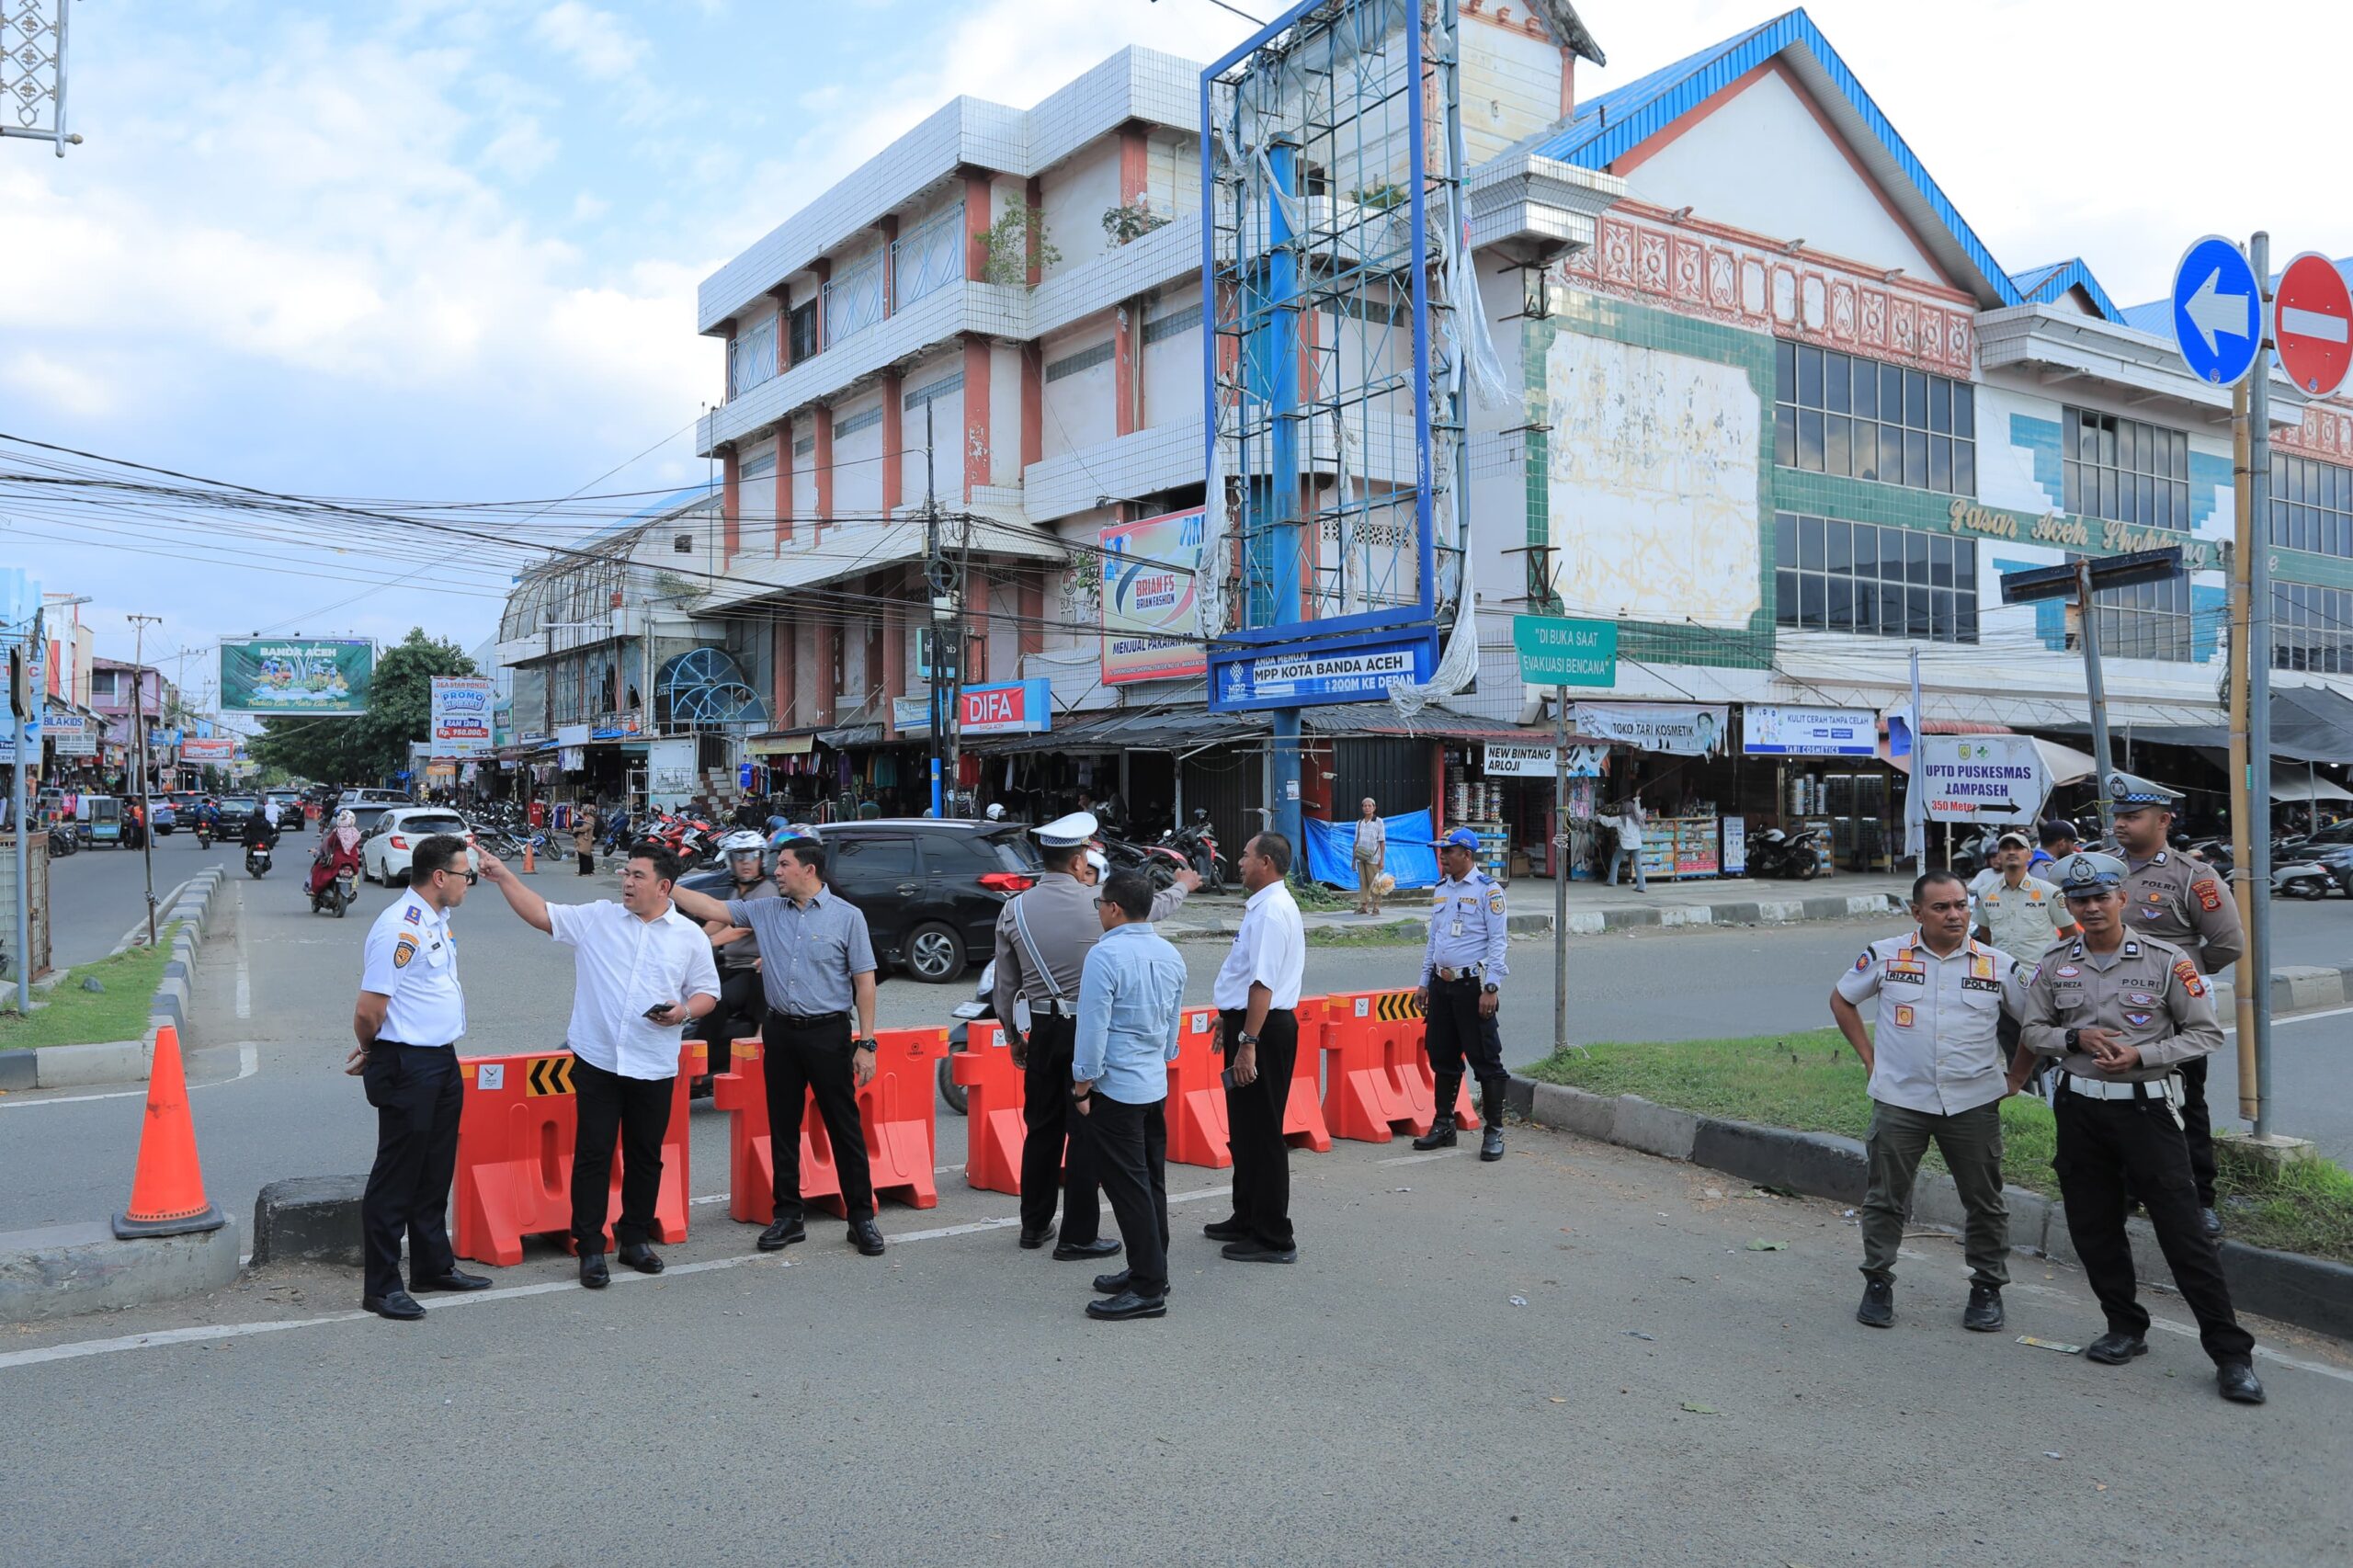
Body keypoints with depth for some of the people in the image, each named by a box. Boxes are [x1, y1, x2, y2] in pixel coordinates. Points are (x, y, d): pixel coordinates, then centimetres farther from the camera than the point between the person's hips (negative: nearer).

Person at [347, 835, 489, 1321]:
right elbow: (369, 1010, -19)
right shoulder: (398, 927, -20)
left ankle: (433, 1266, 29)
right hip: (406, 1067, -9)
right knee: (396, 1176, 0)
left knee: (435, 1171, 17)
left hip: (442, 1061, 9)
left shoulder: (436, 921, 12)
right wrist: (369, 1053, -1)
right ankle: (382, 1286, 9)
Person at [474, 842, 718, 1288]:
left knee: (645, 1157, 11)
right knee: (592, 1155, 2)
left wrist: (685, 1011, -11)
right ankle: (590, 1248, 12)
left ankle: (635, 1238, 27)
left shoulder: (690, 936, 3)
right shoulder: (596, 918, 4)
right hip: (597, 1061, 0)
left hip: (653, 1067, 0)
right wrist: (504, 877, -5)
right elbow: (540, 914, 3)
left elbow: (707, 992, 8)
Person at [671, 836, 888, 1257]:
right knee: (783, 1127, 10)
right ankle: (788, 1216, 21)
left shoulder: (847, 916, -5)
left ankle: (861, 1217, 10)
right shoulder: (765, 911, 7)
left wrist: (866, 1043, -9)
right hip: (781, 1032, 4)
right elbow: (710, 908, 7)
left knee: (844, 1127, 1)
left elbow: (864, 981, -5)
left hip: (829, 1033, -4)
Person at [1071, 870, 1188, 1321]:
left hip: (1115, 1089, -8)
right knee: (1151, 1182, 16)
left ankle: (1148, 1290, 0)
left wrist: (1082, 1086, -9)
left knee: (1128, 1187, -3)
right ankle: (1149, 1270, 26)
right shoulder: (1170, 955, 7)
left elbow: (1093, 1028, -18)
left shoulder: (1106, 955, -17)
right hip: (1156, 1085, 8)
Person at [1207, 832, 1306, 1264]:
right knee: (1244, 1130, 20)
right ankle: (1247, 1219, 34)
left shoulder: (1271, 911, -20)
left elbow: (1263, 984, -25)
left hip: (1263, 1031, -11)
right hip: (1249, 1023, 11)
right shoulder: (1262, 906, 14)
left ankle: (1274, 1238, 7)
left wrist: (1248, 1043, -27)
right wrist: (1228, 1018, 27)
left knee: (1262, 1134, -2)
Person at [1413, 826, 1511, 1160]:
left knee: (1485, 1058, -3)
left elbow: (1498, 941, -12)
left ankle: (1494, 1132, 6)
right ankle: (1443, 1125, 24)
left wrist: (1491, 988, -18)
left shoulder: (1488, 890, -8)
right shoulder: (1441, 891, 14)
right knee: (1442, 1056, 13)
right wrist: (1425, 982, 16)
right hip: (1442, 983, 7)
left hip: (1473, 984, -7)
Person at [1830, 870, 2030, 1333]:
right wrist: (1869, 1057, 6)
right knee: (1885, 1199, 6)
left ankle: (1987, 1289, 25)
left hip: (1974, 1104, 1)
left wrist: (2016, 1077, 7)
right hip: (1899, 1101, -1)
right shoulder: (1885, 956, -3)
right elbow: (1841, 1000, 11)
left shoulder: (1998, 966, -1)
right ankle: (1877, 1283, 20)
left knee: (1985, 1203, 9)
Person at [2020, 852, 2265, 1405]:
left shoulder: (2165, 960, -6)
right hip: (2080, 1110, 4)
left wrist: (2140, 1054, -16)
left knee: (2182, 1229, -5)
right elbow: (2034, 1031, 12)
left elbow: (2206, 1032, -3)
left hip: (2146, 1107, -4)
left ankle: (2231, 1353, 4)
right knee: (2093, 1228, 10)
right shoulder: (2056, 966, 5)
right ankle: (2126, 1328, 27)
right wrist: (2076, 1038, -9)